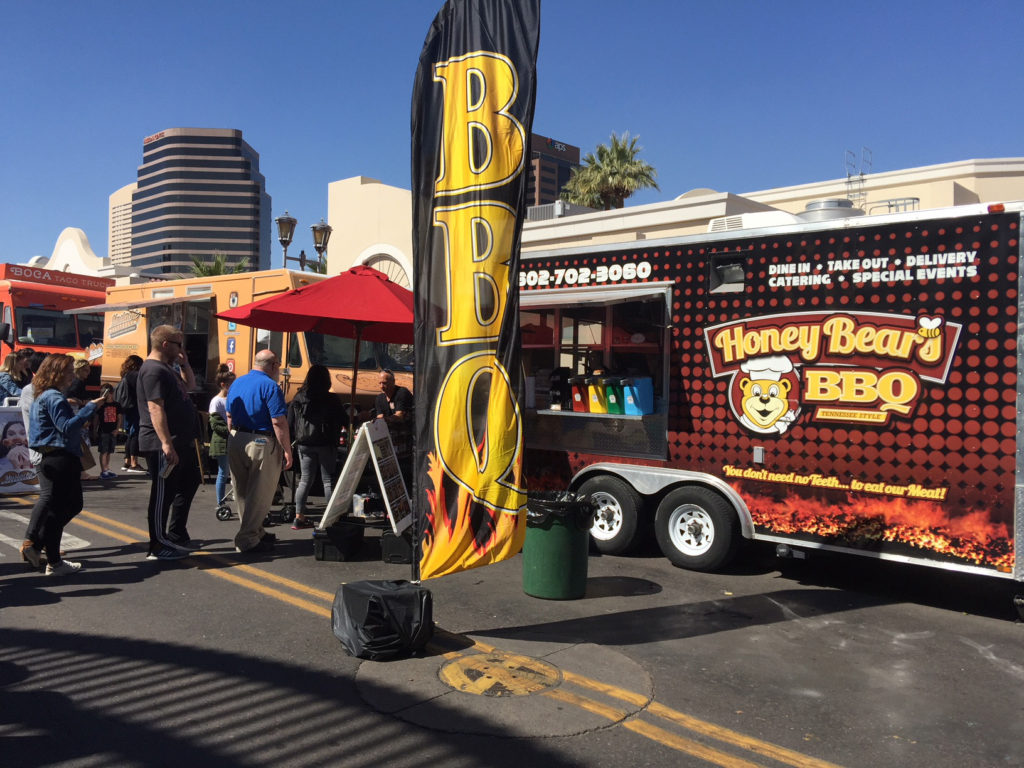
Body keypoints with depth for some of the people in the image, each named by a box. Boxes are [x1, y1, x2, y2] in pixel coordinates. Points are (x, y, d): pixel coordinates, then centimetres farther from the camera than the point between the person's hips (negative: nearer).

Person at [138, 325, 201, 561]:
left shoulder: (166, 368, 16)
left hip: (181, 443, 11)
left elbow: (190, 384, 29)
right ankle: (158, 548, 7)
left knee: (189, 485, 20)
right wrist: (166, 443, -29)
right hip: (163, 446, -11)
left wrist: (184, 363, 12)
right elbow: (155, 409, -24)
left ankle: (177, 536, 30)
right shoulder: (153, 370, -16)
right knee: (163, 495, -2)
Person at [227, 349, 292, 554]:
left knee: (242, 493, 17)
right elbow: (279, 422, -19)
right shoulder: (270, 386, -14)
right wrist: (287, 451, -15)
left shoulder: (236, 383, 10)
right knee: (259, 495, 1)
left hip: (236, 442, 8)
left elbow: (229, 416, 16)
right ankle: (247, 540, 3)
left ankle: (256, 531, 30)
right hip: (262, 445, -8)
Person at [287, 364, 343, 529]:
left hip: (304, 445, 3)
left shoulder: (297, 399, 2)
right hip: (325, 445, -3)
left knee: (305, 479, 12)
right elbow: (341, 421, -4)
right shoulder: (331, 399, -8)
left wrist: (297, 439, 15)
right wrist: (335, 439, 10)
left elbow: (290, 424, 5)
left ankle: (299, 516, 9)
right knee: (328, 480, 5)